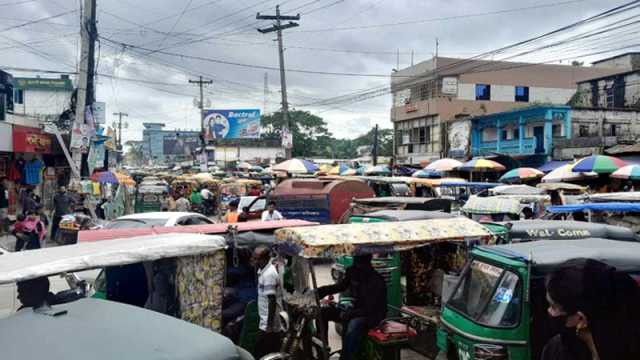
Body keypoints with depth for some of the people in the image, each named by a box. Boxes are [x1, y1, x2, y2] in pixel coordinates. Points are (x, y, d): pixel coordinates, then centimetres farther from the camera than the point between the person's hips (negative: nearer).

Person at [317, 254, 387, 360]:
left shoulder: (376, 281, -23)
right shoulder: (353, 272, -5)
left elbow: (370, 309, -23)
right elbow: (340, 286, 10)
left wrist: (347, 314, -25)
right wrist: (319, 291, -4)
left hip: (372, 315, -7)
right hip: (355, 309, 8)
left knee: (353, 325, -39)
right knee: (323, 312, -1)